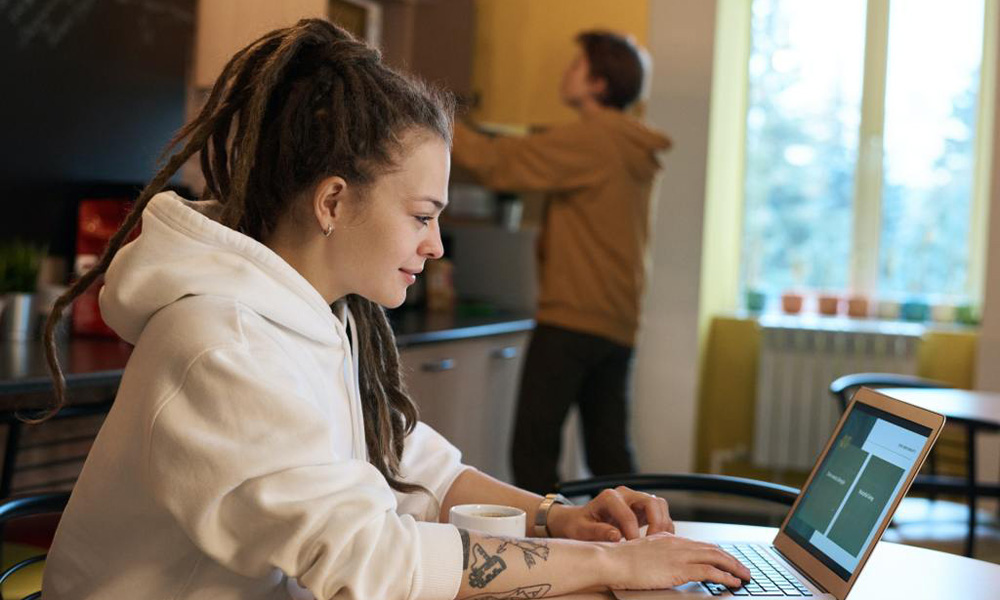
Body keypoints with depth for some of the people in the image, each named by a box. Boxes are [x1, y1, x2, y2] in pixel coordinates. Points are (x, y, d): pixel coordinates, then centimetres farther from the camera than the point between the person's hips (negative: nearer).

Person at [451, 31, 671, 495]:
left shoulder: (588, 139, -11)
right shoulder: (633, 151, 16)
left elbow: (495, 162, -11)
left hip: (572, 319, -9)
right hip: (618, 323, 9)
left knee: (532, 449, -5)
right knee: (609, 453, 11)